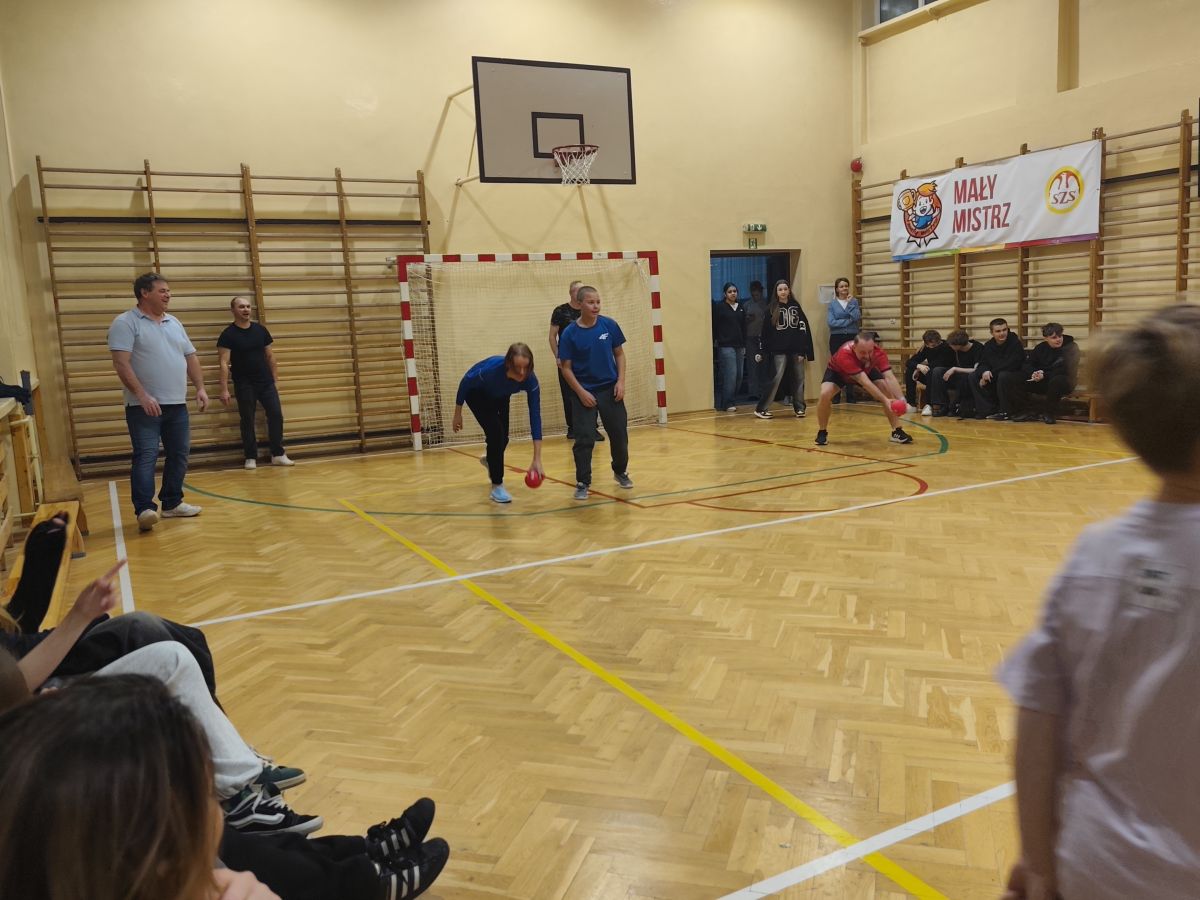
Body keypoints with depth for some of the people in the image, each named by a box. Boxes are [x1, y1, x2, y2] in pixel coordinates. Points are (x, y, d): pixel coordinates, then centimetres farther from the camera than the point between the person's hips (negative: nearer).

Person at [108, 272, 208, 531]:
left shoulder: (174, 323, 16)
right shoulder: (125, 323, -6)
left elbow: (190, 357, 19)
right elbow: (121, 364, -15)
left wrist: (200, 388, 8)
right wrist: (142, 396, -22)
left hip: (177, 404, 7)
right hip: (144, 407, -7)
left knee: (178, 455, 10)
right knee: (146, 456, -12)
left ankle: (172, 503, 21)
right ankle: (145, 509, -16)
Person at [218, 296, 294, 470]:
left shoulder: (261, 329, 6)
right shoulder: (228, 334, -6)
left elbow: (270, 356, 11)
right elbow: (224, 363, -11)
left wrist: (275, 380, 7)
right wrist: (224, 390, -18)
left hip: (266, 382, 3)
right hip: (244, 385, -3)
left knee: (276, 415, -1)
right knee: (247, 421, 3)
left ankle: (278, 454, 9)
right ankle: (251, 458, 13)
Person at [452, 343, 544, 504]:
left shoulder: (530, 380, -35)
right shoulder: (491, 369, -43)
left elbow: (535, 417, -34)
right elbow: (465, 383, -22)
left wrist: (537, 459, -38)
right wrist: (457, 414, -10)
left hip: (499, 396, 4)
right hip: (476, 393, -4)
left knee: (503, 436, 8)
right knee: (495, 432, -17)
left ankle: (489, 460, 45)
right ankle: (497, 486, -3)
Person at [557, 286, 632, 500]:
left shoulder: (609, 325, -3)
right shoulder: (570, 334, -8)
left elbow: (619, 354, 6)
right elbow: (566, 368, -5)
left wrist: (621, 381, -4)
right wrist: (581, 392, -12)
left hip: (610, 390, 2)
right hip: (584, 392, -2)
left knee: (619, 434, 10)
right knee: (584, 439, -4)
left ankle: (621, 472, 34)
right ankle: (582, 483, 7)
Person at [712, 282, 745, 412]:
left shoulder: (740, 307, 15)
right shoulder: (719, 307, -2)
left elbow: (744, 328, 18)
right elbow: (714, 327, -5)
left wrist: (744, 345, 15)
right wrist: (714, 342, -10)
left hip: (739, 346, 6)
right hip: (726, 346, -6)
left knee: (739, 375, 4)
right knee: (730, 374, -11)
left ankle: (733, 400, 15)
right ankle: (728, 404, -5)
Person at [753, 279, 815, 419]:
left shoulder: (796, 306, 7)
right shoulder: (772, 309, 3)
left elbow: (803, 328, 3)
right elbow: (765, 332, 2)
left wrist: (803, 351, -4)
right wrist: (761, 352, -4)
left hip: (796, 350, 3)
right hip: (779, 351, -3)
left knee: (799, 379, 6)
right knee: (775, 379, -9)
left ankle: (800, 408, 18)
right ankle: (761, 409, -6)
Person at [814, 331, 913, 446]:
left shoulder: (878, 351, -34)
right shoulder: (844, 354, -45)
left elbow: (889, 377, -39)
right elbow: (864, 382, -50)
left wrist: (901, 399, -54)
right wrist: (885, 400, -56)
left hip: (867, 370, 3)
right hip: (838, 371, -3)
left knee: (889, 391, -16)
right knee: (825, 394, -29)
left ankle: (897, 431, -3)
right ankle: (822, 433, -7)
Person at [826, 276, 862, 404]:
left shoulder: (854, 301, 6)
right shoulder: (832, 304, 2)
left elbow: (857, 317, -9)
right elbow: (830, 322, -10)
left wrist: (850, 303, -11)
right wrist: (848, 321, -10)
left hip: (852, 337, 1)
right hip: (837, 338, -1)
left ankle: (850, 396, 9)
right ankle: (836, 396, 7)